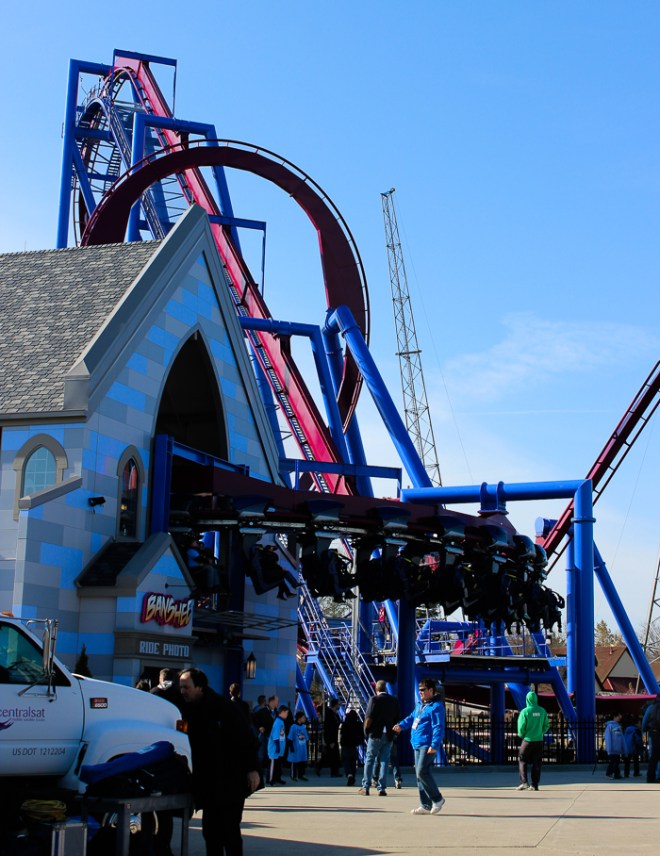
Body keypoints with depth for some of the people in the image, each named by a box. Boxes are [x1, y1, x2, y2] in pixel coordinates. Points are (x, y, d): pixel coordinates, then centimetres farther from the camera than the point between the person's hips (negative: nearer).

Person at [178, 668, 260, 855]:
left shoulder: (221, 706, -15)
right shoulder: (187, 710, 5)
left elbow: (245, 738, -15)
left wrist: (252, 769, -18)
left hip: (231, 780, -7)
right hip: (208, 782, 7)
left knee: (229, 830, -5)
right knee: (210, 829, 9)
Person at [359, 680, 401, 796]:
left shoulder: (374, 699, -9)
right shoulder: (395, 701, 5)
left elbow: (369, 718, -12)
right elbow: (398, 718, 6)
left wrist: (366, 730, 2)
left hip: (375, 734, -3)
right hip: (389, 736, 3)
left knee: (370, 760, 6)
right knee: (384, 761, 7)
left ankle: (365, 787, 5)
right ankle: (382, 788, 3)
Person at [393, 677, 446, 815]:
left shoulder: (436, 706, -13)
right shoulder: (420, 704, 17)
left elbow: (438, 727, -18)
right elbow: (412, 717, 27)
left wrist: (435, 745, -25)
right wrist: (401, 725, 11)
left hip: (428, 745, -10)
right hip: (418, 745, 10)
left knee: (422, 772, -15)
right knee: (420, 774, 9)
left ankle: (437, 799, 0)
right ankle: (426, 806, 15)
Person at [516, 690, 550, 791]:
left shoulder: (525, 711, -13)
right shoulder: (542, 711, -1)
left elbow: (521, 726, -12)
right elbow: (546, 725, 3)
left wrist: (521, 735, 6)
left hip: (528, 740, -3)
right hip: (539, 740, 4)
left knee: (522, 761, 9)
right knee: (536, 763, 10)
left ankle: (524, 782, -3)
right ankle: (535, 785, 10)